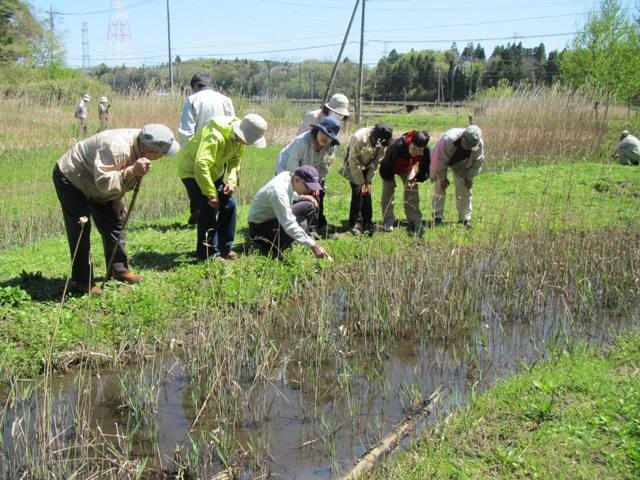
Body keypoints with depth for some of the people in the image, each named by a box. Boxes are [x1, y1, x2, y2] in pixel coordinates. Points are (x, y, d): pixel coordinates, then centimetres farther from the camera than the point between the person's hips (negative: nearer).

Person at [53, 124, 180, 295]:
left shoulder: (140, 145, -12)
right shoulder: (116, 148, -40)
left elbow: (121, 181, 4)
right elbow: (104, 183, -44)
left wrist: (117, 203, 5)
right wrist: (132, 170, -48)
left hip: (96, 186, 9)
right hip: (70, 177, -9)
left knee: (114, 223, 10)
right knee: (80, 230, -10)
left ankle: (119, 269, 25)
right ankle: (82, 281, 0)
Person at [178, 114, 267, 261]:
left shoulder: (239, 138, -9)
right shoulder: (215, 136, -36)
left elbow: (235, 160, 2)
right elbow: (201, 164, -41)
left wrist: (232, 181, -17)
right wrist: (211, 194, -37)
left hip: (214, 172, 8)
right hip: (192, 170, -8)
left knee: (229, 204, 3)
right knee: (209, 209, -16)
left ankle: (225, 248, 16)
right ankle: (209, 255, -5)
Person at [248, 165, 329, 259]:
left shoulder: (287, 175, -7)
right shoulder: (278, 190, -33)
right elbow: (289, 225, -38)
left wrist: (301, 197, -3)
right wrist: (313, 246, -39)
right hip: (260, 229, -10)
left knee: (310, 206, 3)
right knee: (302, 223, -28)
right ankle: (271, 250, -13)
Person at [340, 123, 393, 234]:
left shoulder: (383, 143, -21)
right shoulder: (359, 138, -35)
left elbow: (376, 162, -9)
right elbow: (354, 162, -26)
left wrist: (368, 181, -12)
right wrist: (360, 182, -21)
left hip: (367, 167, 4)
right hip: (353, 166, -4)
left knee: (367, 192, -1)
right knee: (358, 192, -13)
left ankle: (367, 223, 7)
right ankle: (355, 223, -4)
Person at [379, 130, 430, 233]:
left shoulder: (425, 152, -32)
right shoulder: (398, 146, -45)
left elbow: (424, 170, -14)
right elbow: (386, 166, -32)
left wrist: (416, 179, -27)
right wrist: (390, 180, -23)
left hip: (408, 168, 3)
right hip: (389, 167, -3)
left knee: (412, 190, -5)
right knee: (388, 190, -11)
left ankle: (415, 220, 1)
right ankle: (388, 221, -4)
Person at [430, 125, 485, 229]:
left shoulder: (479, 144, -28)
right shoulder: (449, 139, -41)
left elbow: (478, 162, -11)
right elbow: (440, 160, -30)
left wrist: (469, 177, -12)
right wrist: (442, 178, -22)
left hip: (461, 166, 3)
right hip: (441, 162, -3)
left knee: (465, 190, -1)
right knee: (439, 188, -9)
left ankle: (465, 219, 8)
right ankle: (438, 217, -2)